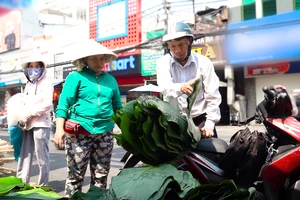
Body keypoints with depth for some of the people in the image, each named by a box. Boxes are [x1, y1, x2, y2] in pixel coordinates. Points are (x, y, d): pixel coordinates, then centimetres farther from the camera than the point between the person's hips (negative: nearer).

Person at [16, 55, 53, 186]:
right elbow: (24, 104, 18)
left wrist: (27, 114, -11)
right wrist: (21, 117, -1)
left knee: (42, 156, -3)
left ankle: (43, 186, 4)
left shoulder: (46, 83, 0)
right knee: (24, 155, 8)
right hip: (28, 125, 7)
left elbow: (47, 104, -12)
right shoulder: (28, 84, 21)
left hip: (41, 124, -7)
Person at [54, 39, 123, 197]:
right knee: (75, 175, 3)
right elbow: (63, 104, -3)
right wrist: (59, 129, -13)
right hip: (79, 132, -4)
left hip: (105, 134, 4)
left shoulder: (111, 80, 13)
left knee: (101, 176, 12)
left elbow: (118, 107, 17)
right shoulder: (76, 77, 1)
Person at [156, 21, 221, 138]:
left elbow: (213, 96, -3)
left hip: (200, 119, 0)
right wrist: (180, 88, -44)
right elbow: (164, 86, -22)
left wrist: (210, 124, -10)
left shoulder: (203, 62, -3)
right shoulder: (163, 62, -1)